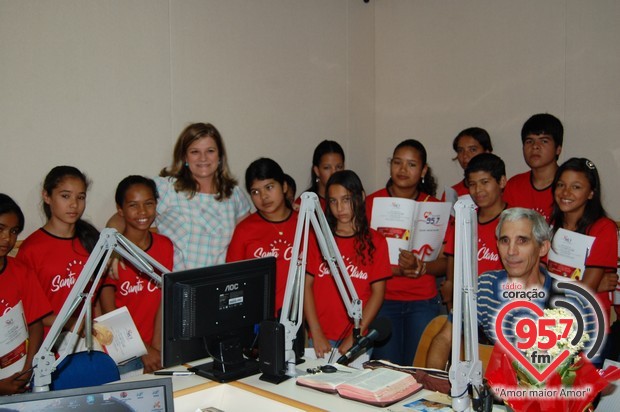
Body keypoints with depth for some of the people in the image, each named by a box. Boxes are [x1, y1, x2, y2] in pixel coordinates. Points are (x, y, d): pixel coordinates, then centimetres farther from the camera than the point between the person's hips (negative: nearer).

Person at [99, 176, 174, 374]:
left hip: (154, 349, 3)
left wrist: (156, 348, -9)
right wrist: (144, 350, -13)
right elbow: (109, 313, -10)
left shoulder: (165, 246, 4)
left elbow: (164, 301, 0)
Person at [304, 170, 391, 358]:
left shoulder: (375, 241, 3)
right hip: (321, 337, 1)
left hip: (358, 338, -1)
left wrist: (354, 336, -10)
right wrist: (316, 334, -9)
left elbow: (378, 292, -2)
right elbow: (306, 284, 0)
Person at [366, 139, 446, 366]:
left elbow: (444, 264, 5)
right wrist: (395, 269, -16)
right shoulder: (371, 202, 2)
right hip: (383, 299, -1)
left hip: (423, 302, 1)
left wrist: (419, 266, -14)